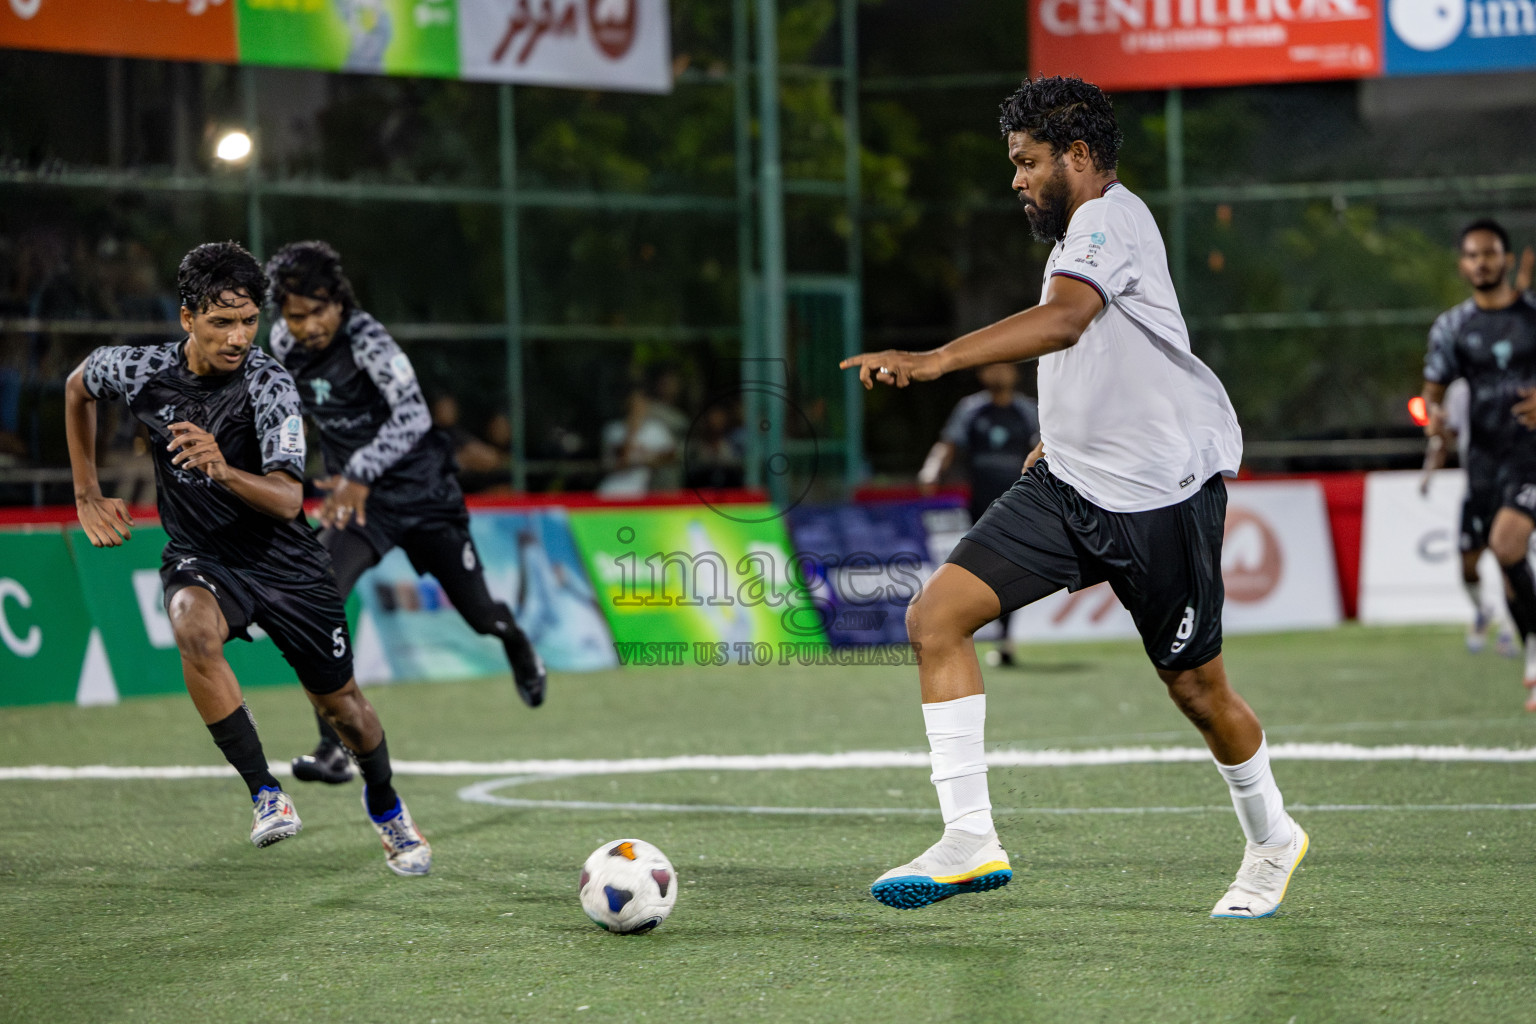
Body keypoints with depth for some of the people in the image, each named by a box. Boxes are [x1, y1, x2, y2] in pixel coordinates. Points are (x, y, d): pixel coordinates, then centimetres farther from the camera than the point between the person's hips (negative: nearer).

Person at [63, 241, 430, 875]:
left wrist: (224, 470, -50)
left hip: (283, 560, -1)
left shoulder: (268, 384, -22)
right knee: (194, 629, -34)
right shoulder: (142, 371, -13)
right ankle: (266, 795, -27)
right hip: (200, 560, 1)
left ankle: (385, 807, 43)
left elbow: (287, 500, -30)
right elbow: (78, 386, 12)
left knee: (339, 701, 10)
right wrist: (87, 496, 14)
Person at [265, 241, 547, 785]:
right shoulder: (284, 343, -8)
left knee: (480, 614, 11)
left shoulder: (367, 341, -27)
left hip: (423, 491, -3)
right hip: (353, 496, 4)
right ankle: (335, 749, -21)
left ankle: (515, 641, 52)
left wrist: (362, 472, -55)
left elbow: (413, 414, -42)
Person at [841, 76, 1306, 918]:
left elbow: (1065, 318, -35)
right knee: (936, 617, -10)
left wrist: (933, 361, -46)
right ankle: (969, 841, -12)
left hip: (1162, 493, -9)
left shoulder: (1111, 217, -15)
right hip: (1069, 485, 9)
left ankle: (1269, 841, 32)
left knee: (1196, 689, 4)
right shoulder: (1077, 236, 16)